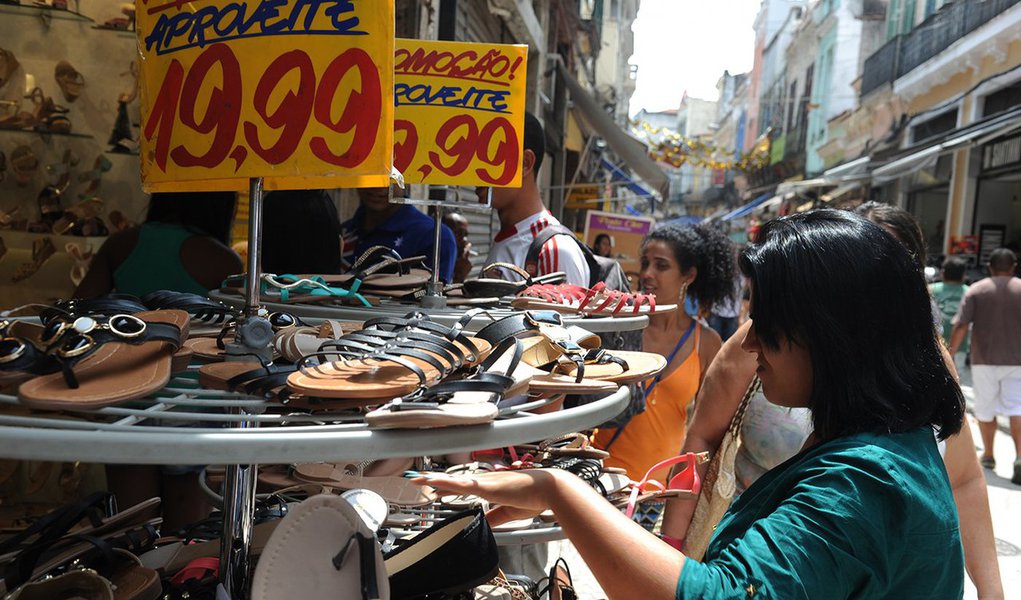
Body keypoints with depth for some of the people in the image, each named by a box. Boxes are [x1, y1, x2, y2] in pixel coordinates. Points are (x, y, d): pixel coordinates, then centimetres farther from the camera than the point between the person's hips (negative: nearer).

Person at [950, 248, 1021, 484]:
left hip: (984, 359, 0)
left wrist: (950, 354, -6)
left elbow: (960, 326, -10)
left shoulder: (976, 290, -1)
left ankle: (988, 456, 25)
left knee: (985, 409, 13)